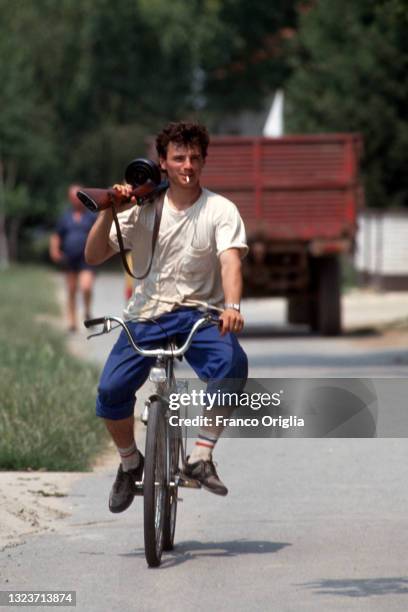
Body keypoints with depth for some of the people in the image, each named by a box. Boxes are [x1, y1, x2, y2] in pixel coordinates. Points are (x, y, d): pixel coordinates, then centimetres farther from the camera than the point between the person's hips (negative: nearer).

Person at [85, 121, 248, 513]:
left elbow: (230, 260, -17)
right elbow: (94, 256, -1)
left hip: (199, 312, -1)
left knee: (232, 363, -33)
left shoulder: (220, 210, -2)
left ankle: (201, 457, -21)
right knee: (111, 389, -19)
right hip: (147, 314, 1)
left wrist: (231, 306, -36)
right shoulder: (143, 208, 3)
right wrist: (109, 212, -18)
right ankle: (129, 462, 10)